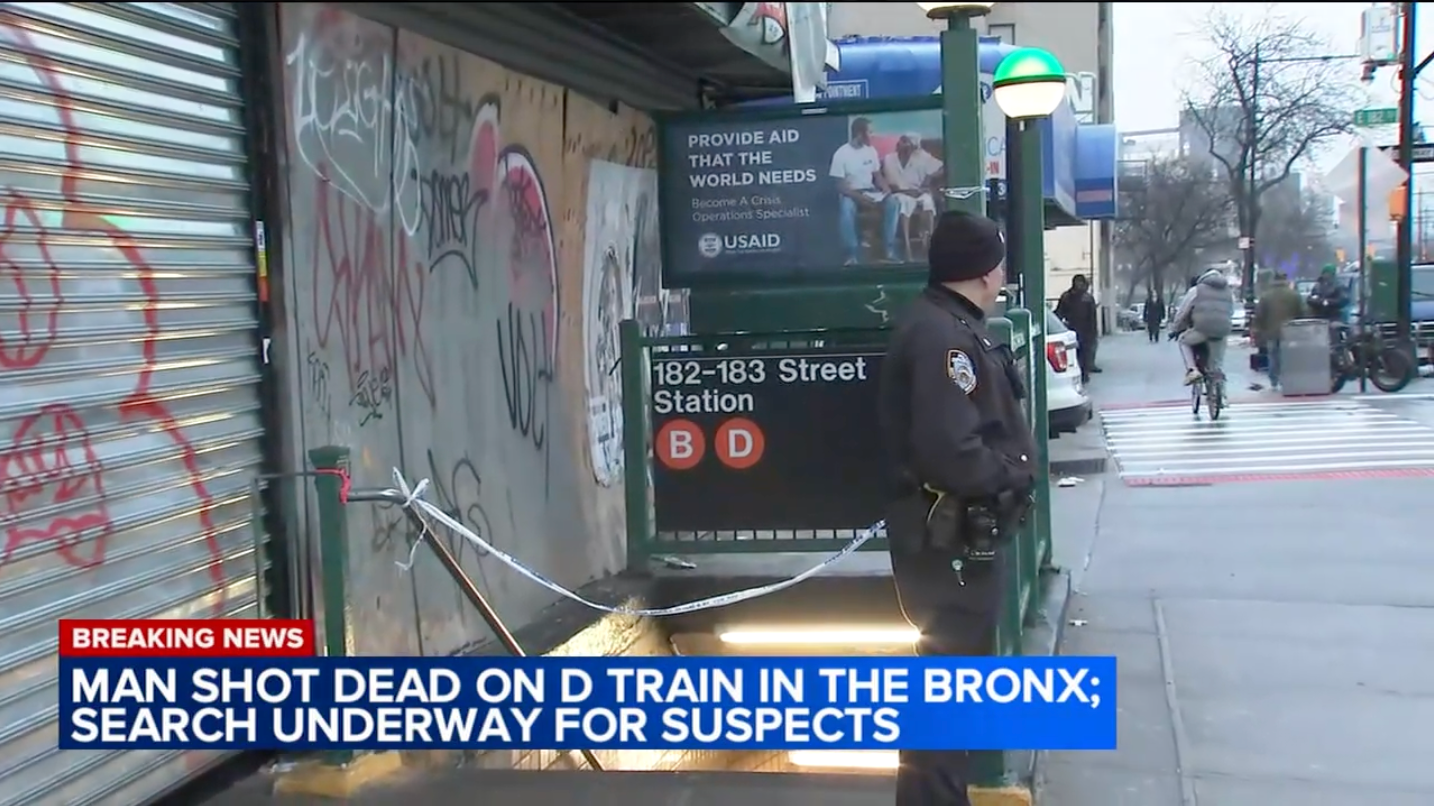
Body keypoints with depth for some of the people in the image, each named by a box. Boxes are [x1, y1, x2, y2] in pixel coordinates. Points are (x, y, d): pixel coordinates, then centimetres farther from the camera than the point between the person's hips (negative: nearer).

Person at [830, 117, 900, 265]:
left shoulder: (871, 150, 4)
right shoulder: (841, 154, -11)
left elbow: (877, 175, 12)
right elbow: (840, 186, -12)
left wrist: (885, 187, -11)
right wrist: (859, 197, -26)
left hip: (870, 192, 4)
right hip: (851, 194, -4)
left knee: (892, 202, -25)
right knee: (847, 209, -39)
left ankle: (890, 250, -21)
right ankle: (852, 255, -32)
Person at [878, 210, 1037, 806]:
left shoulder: (953, 328, 13)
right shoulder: (941, 336, -22)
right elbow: (953, 454, -30)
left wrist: (1013, 465, -2)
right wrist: (1014, 471, -14)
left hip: (963, 534, 11)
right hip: (948, 539, -11)